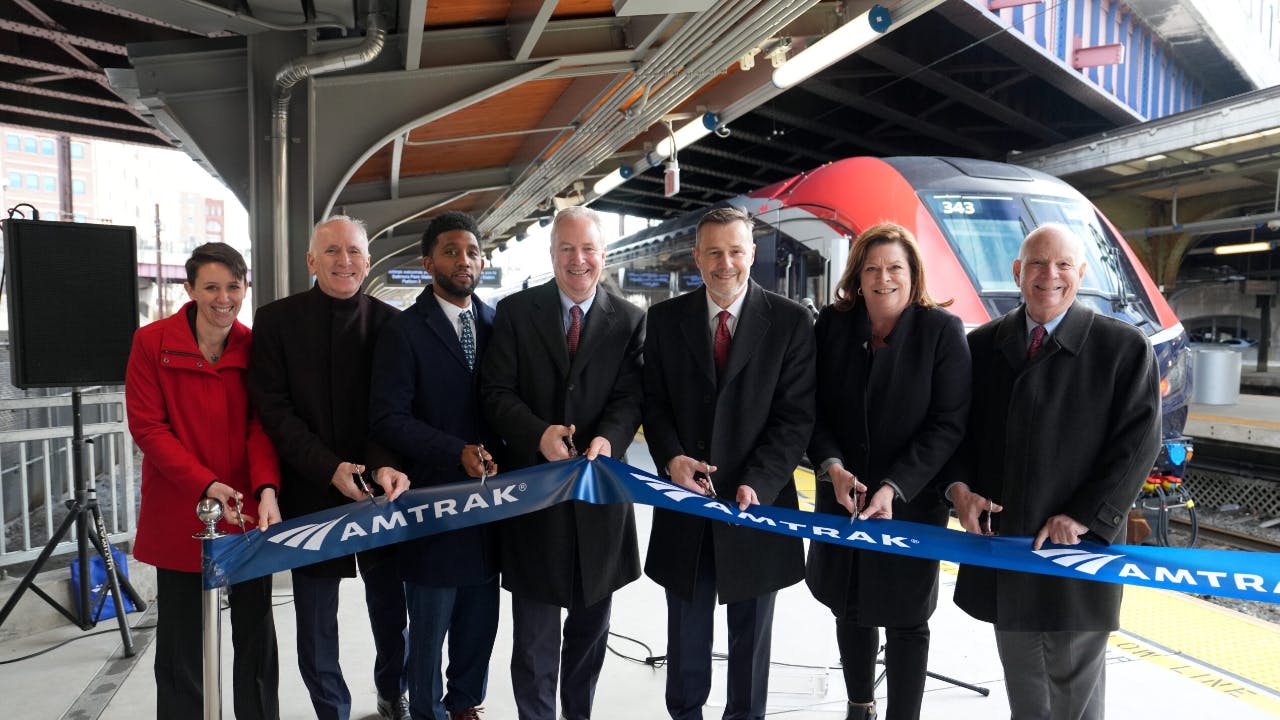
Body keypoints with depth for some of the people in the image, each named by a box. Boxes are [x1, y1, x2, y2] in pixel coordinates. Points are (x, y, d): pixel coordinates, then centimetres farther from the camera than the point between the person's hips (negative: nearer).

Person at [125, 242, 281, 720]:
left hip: (248, 511, 2)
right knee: (183, 640, 9)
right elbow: (147, 426, -9)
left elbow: (261, 425, -4)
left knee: (256, 634, 12)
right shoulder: (152, 342, -6)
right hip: (181, 514, -2)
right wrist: (205, 485, -20)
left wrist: (266, 489, -21)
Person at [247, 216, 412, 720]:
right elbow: (272, 408, -6)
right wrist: (330, 468, -17)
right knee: (316, 619, 8)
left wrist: (389, 466, -21)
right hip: (310, 491, 0)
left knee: (390, 605, 13)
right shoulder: (276, 319, -2)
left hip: (379, 489, 1)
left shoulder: (389, 322, -1)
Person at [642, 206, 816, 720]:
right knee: (686, 631, 17)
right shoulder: (665, 318, 2)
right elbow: (654, 402, 4)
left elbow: (795, 416, -8)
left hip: (756, 502, -1)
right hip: (685, 502, 2)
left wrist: (757, 484, -18)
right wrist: (670, 457, -14)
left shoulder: (791, 321, -5)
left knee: (751, 634, 16)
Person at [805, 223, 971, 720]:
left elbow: (948, 423, -11)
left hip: (912, 502, -3)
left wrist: (893, 489, -19)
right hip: (841, 496, 3)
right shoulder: (831, 325, -2)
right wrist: (833, 468, -17)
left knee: (905, 619, 9)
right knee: (850, 609, 17)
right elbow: (812, 408, -1)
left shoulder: (941, 330, -9)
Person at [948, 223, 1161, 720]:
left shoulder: (1125, 347, -4)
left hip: (1078, 547, -3)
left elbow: (1139, 442, -8)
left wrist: (1085, 516, -16)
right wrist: (959, 486, -7)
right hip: (1003, 541, 3)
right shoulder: (982, 344, 5)